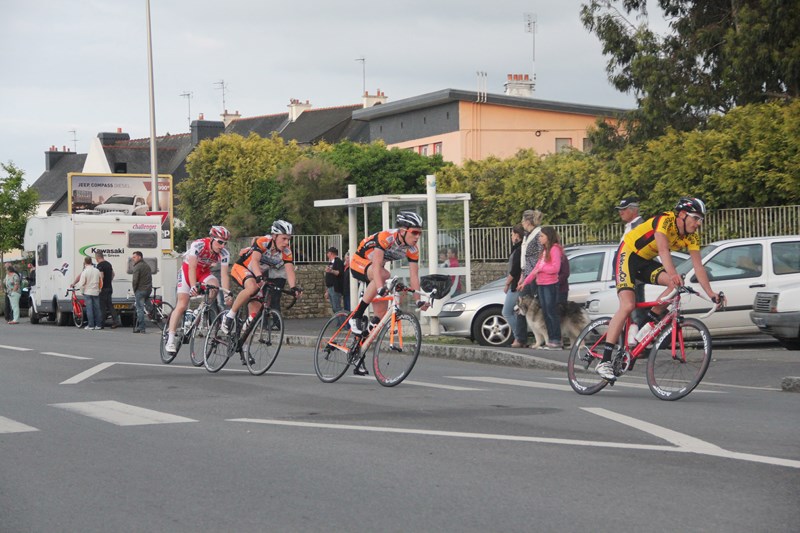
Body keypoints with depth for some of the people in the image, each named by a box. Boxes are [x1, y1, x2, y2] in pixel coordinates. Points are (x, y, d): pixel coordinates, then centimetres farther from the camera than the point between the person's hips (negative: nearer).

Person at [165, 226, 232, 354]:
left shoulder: (224, 253, -19)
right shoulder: (198, 245, -30)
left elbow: (224, 274, -22)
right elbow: (192, 268, -35)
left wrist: (227, 293, -33)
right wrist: (193, 286, -45)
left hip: (204, 271, 4)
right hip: (187, 270, -4)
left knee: (214, 286, -30)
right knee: (182, 305, -13)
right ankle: (170, 339, -11)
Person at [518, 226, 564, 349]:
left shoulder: (555, 249, -9)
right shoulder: (544, 251, 19)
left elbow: (555, 268, -19)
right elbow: (536, 269, 21)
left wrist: (540, 269, -13)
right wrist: (525, 282, 19)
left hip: (551, 285, -8)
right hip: (541, 285, 8)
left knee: (551, 312, -8)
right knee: (546, 313, 7)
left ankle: (557, 341, -6)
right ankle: (551, 340, 10)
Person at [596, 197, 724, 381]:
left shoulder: (692, 237, -4)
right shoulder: (665, 220, -25)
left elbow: (698, 266, -7)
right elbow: (663, 249, -41)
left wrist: (711, 294, -17)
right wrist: (672, 273, -56)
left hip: (646, 261, 7)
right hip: (627, 255, -7)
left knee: (677, 284, -19)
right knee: (628, 305, -22)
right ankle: (604, 362, -23)